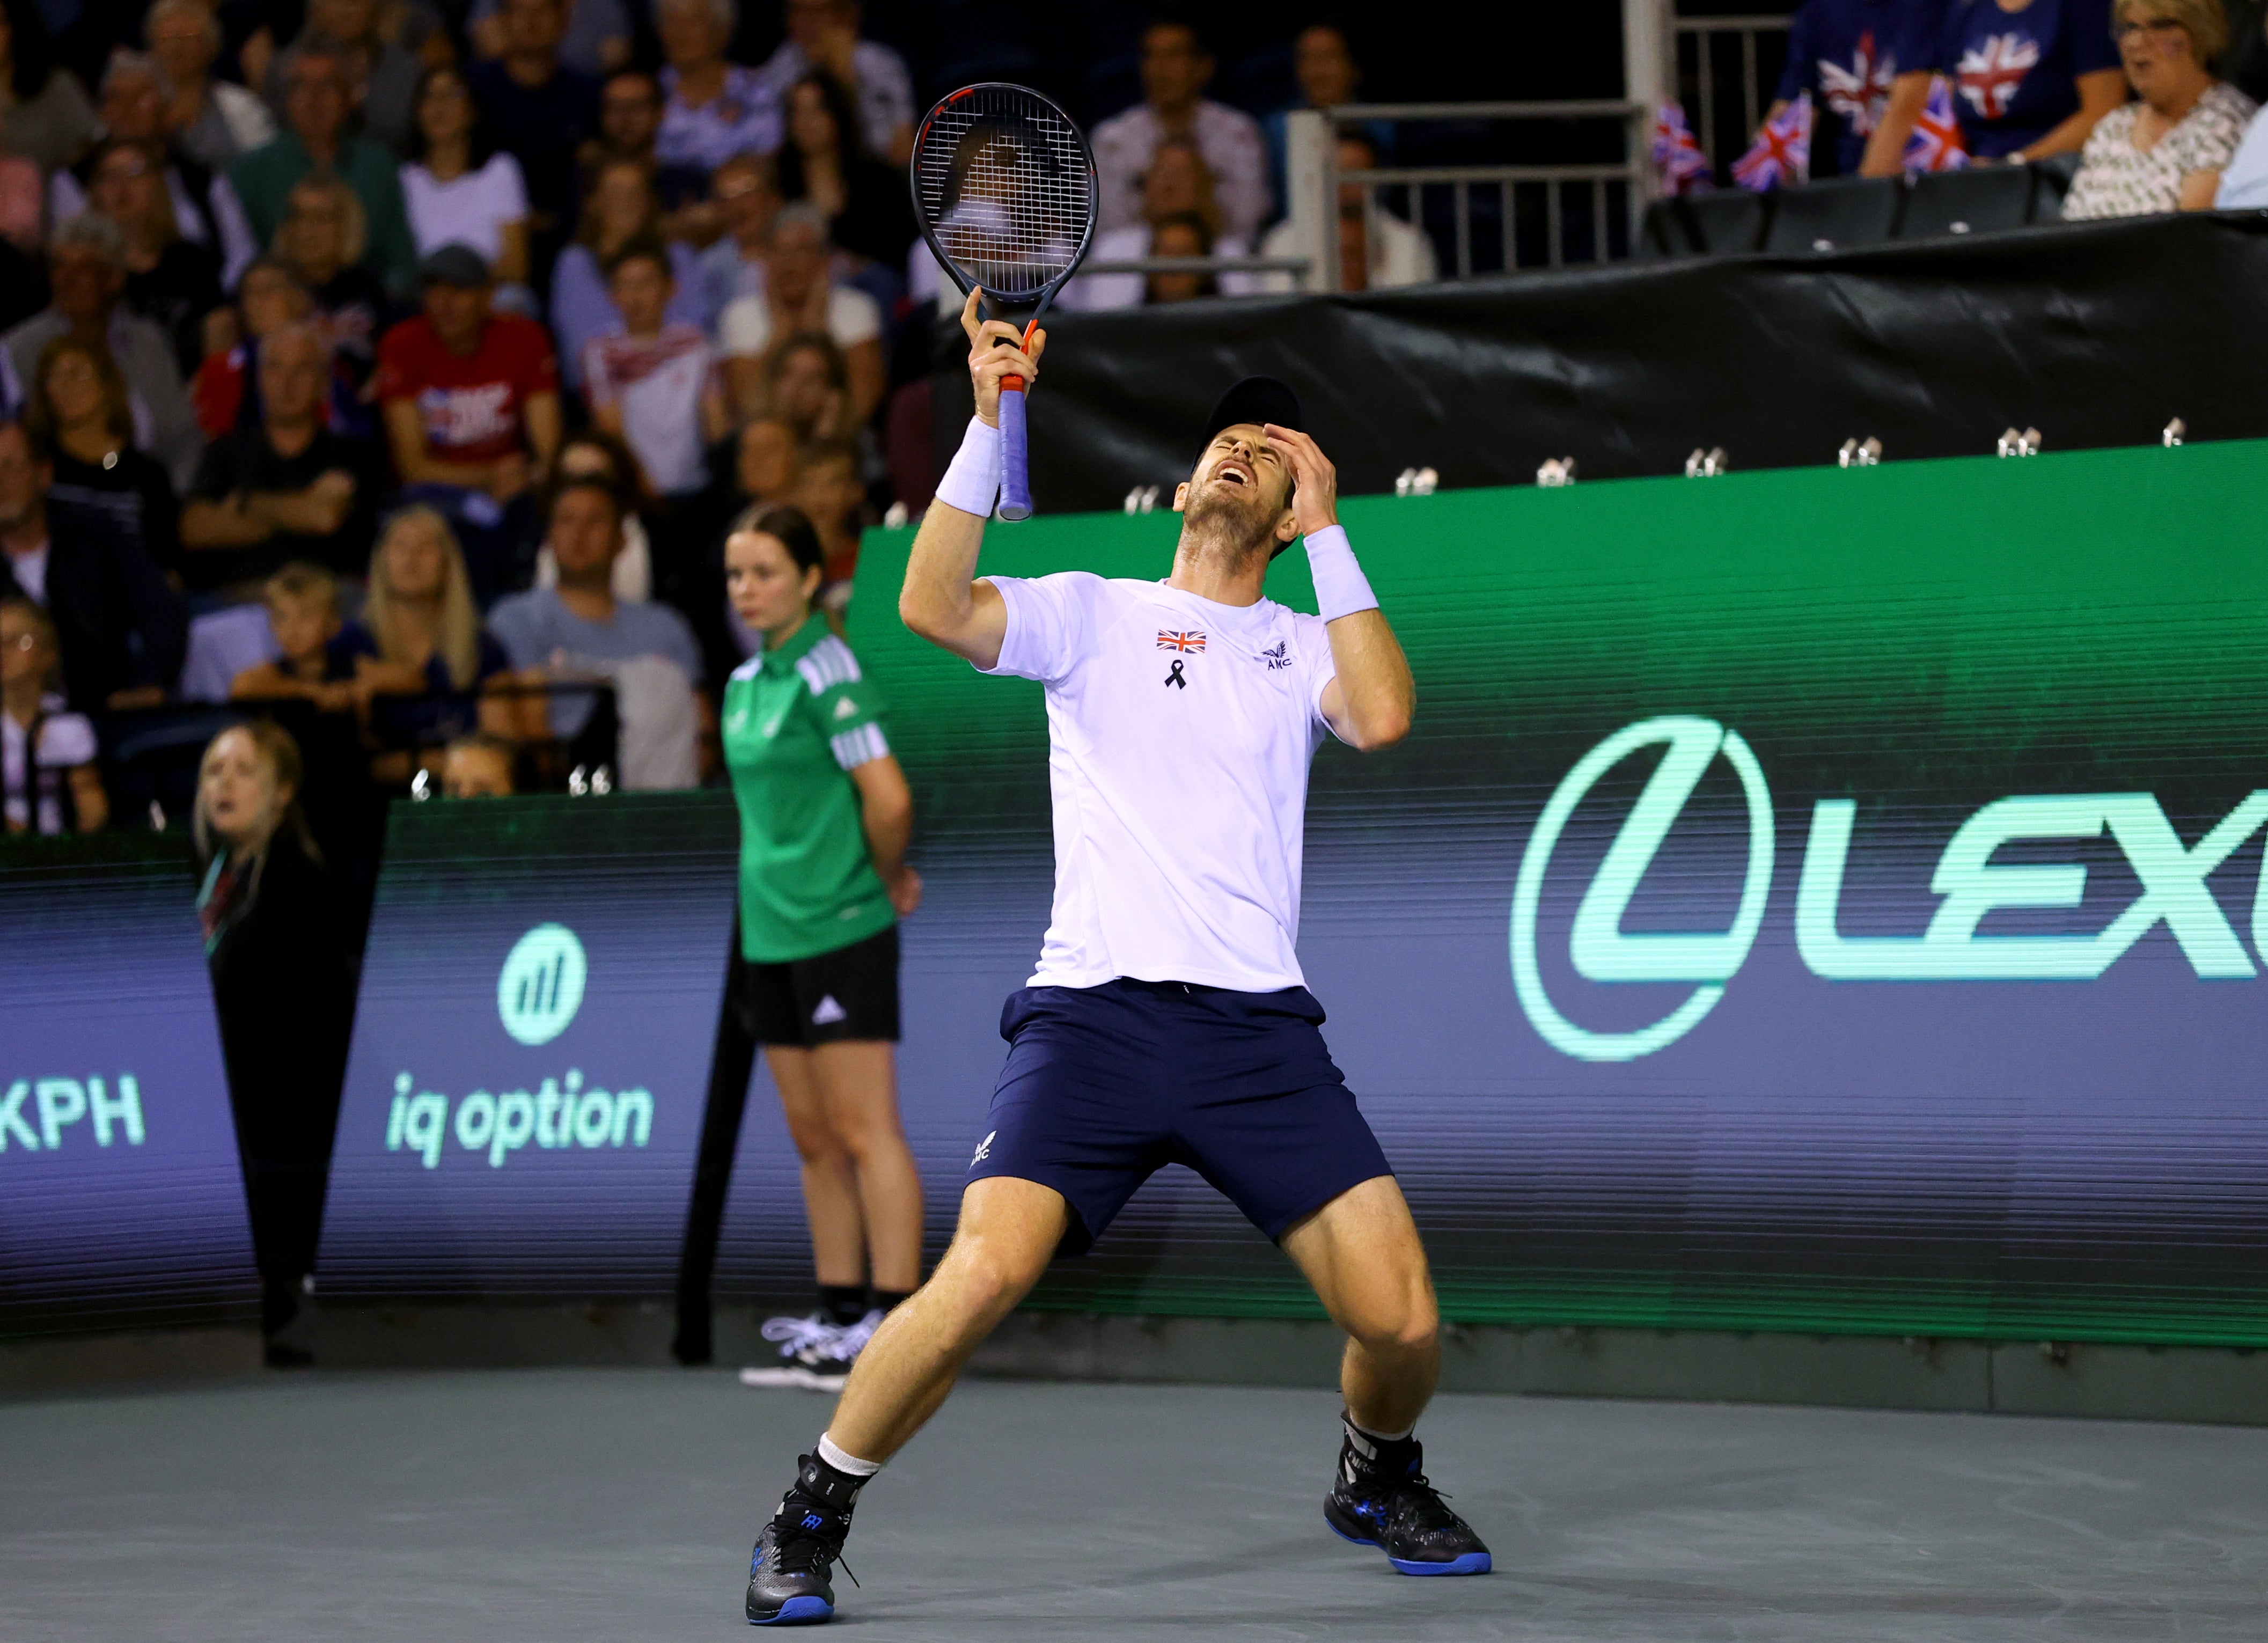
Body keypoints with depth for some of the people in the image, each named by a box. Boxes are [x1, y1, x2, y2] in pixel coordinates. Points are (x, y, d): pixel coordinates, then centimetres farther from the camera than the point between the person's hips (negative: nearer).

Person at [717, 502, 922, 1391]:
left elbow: (887, 798, -17)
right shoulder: (746, 682, 14)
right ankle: (838, 1317, 17)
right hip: (772, 935, 8)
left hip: (841, 932, -8)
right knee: (814, 1140, 11)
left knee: (865, 1132, -8)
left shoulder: (827, 671, -12)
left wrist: (887, 880, -3)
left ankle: (896, 1327, -9)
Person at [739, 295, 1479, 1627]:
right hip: (1093, 1016, -2)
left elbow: (1384, 716, -5)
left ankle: (1378, 1479, 25)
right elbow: (932, 606, -3)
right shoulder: (1090, 615, 15)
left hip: (1259, 1027, 2)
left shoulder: (1304, 645, 18)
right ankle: (811, 1520, -4)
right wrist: (990, 418, -7)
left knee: (1402, 1322, -10)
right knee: (986, 1275, -24)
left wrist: (1328, 528, 1)